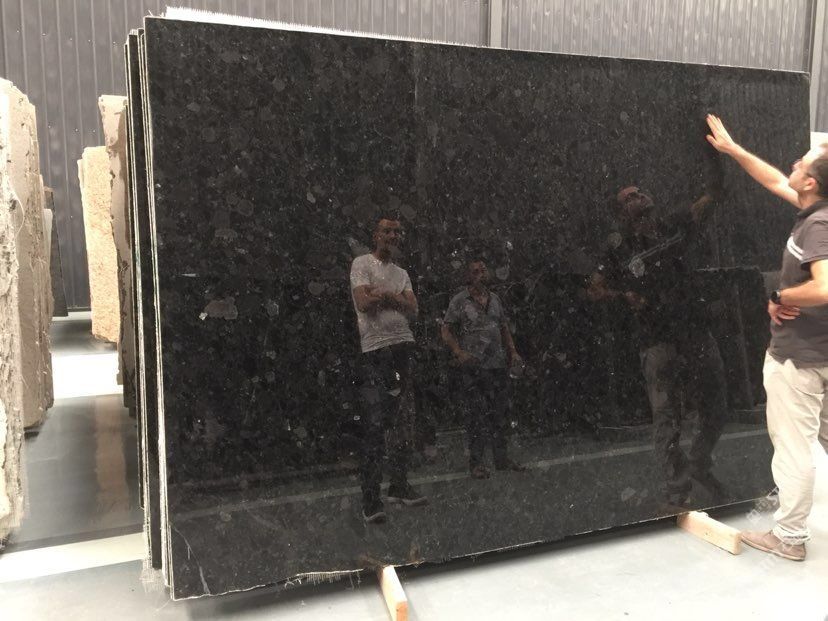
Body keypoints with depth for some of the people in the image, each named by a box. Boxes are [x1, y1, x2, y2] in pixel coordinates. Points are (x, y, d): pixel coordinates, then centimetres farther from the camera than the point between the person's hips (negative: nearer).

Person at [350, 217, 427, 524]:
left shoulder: (402, 273, 21)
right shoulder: (362, 263, 3)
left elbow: (412, 309, 7)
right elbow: (364, 302, -11)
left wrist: (383, 295, -6)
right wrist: (396, 298, 1)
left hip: (403, 346, 6)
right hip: (374, 349, -6)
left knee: (402, 420, 9)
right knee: (375, 423, -9)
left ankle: (399, 486, 20)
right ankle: (370, 499, -4)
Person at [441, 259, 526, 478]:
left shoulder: (495, 298, 14)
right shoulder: (460, 301, -2)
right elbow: (446, 330, -5)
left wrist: (513, 351, 10)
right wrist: (459, 352, -19)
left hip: (499, 364, 5)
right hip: (474, 366, -5)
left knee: (500, 411, 9)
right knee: (477, 413, -4)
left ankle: (501, 458, 20)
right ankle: (476, 462, 4)